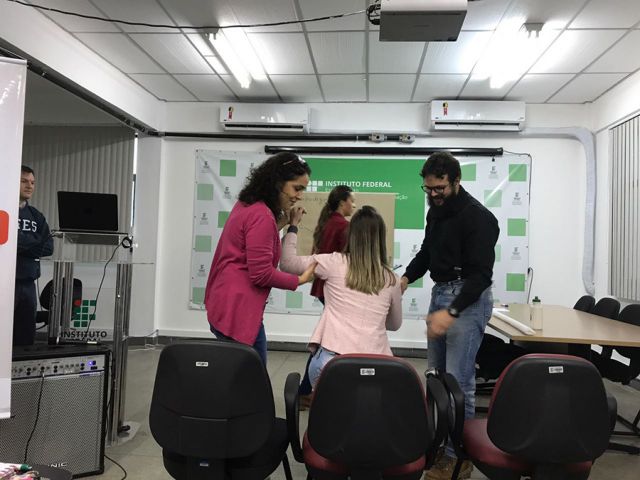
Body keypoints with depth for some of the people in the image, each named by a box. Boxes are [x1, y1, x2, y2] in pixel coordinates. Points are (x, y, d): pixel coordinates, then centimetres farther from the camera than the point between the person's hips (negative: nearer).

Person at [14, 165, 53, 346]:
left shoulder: (36, 216, 15)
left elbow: (48, 247, 4)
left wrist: (22, 243, -8)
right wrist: (34, 242, -4)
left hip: (28, 284, 6)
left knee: (26, 338, 9)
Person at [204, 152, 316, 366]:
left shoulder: (247, 204, 11)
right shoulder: (262, 216, -17)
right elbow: (261, 274, -18)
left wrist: (279, 225, 10)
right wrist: (300, 280, -9)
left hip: (226, 305, 10)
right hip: (238, 311, -10)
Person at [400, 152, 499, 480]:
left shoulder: (478, 218, -16)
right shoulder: (436, 210, 10)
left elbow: (481, 274, -21)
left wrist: (452, 312, -30)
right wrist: (407, 278, 2)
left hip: (467, 299, -8)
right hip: (440, 293, 8)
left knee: (458, 379, -7)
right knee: (436, 375, 13)